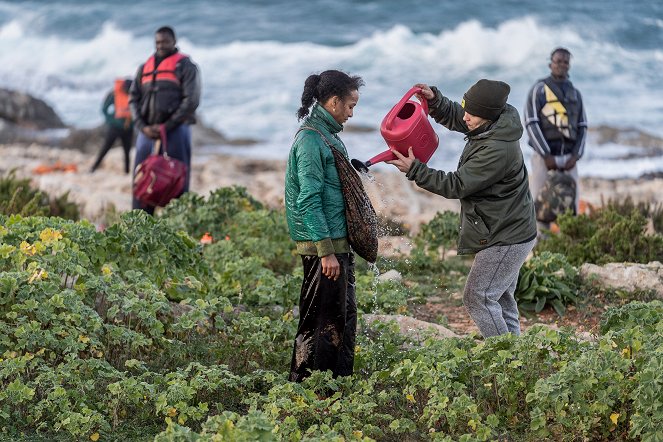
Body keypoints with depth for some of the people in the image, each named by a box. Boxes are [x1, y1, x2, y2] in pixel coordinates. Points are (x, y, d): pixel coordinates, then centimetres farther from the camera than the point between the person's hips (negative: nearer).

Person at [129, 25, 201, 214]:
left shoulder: (185, 66, 5)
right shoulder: (144, 68, 19)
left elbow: (191, 101, -5)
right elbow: (133, 99, 14)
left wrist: (166, 127, -11)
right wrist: (143, 127, -3)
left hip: (175, 131, -4)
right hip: (147, 132, 4)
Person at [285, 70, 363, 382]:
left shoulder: (327, 134, 15)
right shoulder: (310, 139, -16)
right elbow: (308, 201, -21)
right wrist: (326, 251, -22)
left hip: (338, 243, 10)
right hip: (323, 244, -10)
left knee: (344, 316, 17)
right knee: (321, 320, -4)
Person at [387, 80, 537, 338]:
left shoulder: (499, 151, -29)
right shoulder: (490, 126, 0)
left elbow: (456, 185, -24)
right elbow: (452, 117, 18)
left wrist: (414, 170, -21)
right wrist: (434, 100, -2)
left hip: (506, 240, -10)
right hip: (509, 233, 10)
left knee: (477, 297, -8)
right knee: (501, 299, 18)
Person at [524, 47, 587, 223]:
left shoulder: (575, 94, 14)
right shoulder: (538, 90, -3)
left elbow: (582, 128, 10)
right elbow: (531, 124, -11)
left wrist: (575, 156, -7)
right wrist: (547, 156, -18)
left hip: (568, 159, 5)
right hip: (544, 157, -4)